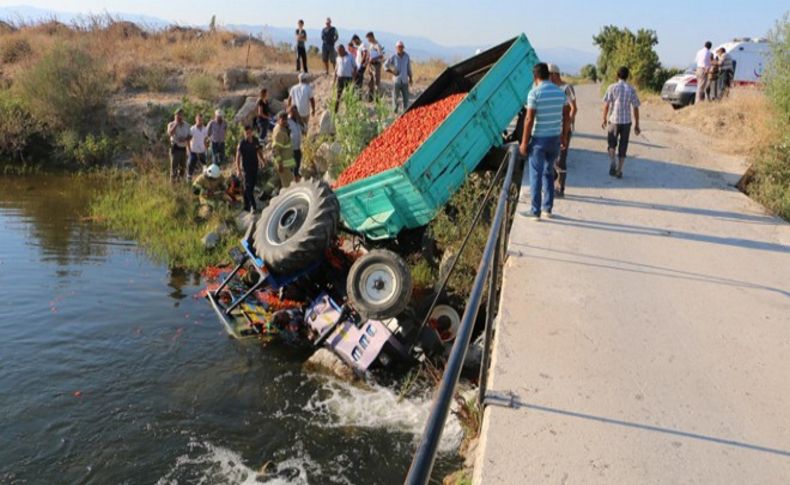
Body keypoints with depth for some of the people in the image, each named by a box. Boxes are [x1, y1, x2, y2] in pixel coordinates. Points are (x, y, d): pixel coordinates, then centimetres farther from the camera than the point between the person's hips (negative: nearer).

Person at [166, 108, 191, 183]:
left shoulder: (187, 125, 7)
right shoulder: (171, 124, -6)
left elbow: (188, 137, 11)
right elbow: (170, 133, -26)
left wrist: (185, 139, -12)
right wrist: (176, 123, -23)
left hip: (183, 148, 5)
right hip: (175, 148, -5)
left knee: (183, 167, 12)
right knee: (174, 167, -5)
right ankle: (173, 183, 1)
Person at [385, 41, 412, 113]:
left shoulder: (406, 56, 4)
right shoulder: (393, 57, -6)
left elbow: (409, 68, 12)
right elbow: (385, 66, -2)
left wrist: (410, 78, 11)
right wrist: (392, 71, -14)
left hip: (405, 81, 3)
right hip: (396, 80, -3)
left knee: (406, 97, 3)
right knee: (395, 97, 1)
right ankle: (395, 111, 12)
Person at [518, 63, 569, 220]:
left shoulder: (534, 93, -13)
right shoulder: (560, 92, 5)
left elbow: (529, 120, -16)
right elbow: (566, 116, 9)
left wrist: (524, 142, -10)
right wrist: (564, 136, 20)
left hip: (539, 138, -5)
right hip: (555, 138, 5)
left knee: (536, 175, 2)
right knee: (549, 173, 17)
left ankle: (535, 211, 6)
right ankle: (547, 208, 20)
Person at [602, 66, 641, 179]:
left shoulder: (612, 88, -3)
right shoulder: (631, 89, 1)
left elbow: (606, 105, -7)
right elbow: (636, 108, 1)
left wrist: (604, 119, 5)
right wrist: (637, 125, 7)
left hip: (613, 120, -1)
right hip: (626, 121, 1)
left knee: (612, 144, 15)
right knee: (623, 147, 9)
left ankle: (613, 162, -11)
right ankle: (619, 171, 10)